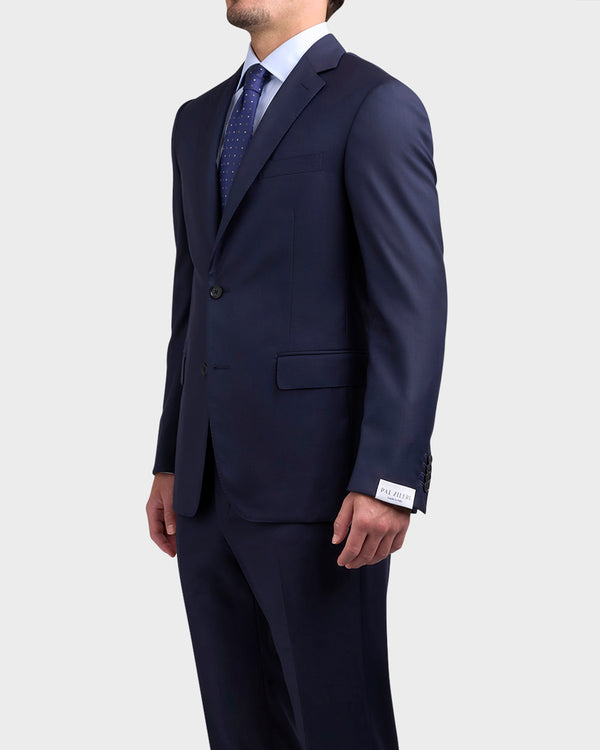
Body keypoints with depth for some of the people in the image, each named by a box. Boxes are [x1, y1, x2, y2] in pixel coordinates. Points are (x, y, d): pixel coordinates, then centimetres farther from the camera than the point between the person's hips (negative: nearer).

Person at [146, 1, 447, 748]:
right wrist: (170, 462, 17)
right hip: (212, 484, 7)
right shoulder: (201, 121, 18)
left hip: (317, 480, -7)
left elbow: (412, 307, -14)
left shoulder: (376, 106, -7)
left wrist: (388, 482, -20)